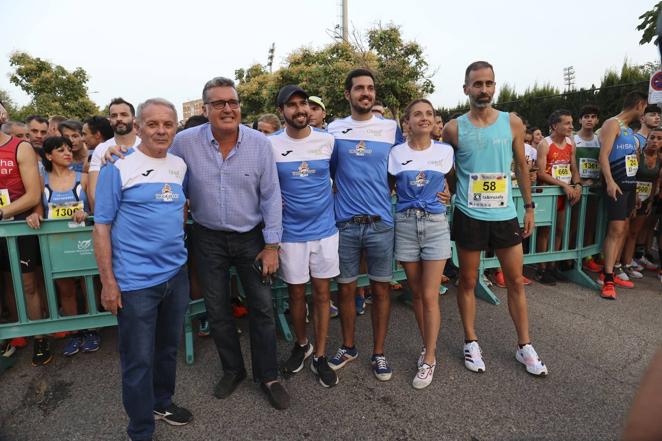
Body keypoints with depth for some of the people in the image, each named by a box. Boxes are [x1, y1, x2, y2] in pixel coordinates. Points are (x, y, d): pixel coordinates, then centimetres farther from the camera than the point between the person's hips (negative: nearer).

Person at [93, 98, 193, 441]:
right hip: (136, 281, -5)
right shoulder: (118, 168, -9)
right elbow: (101, 225, -9)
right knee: (138, 359, 7)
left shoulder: (180, 166, 7)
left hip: (176, 274, 5)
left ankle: (162, 402, 44)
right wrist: (108, 281, -11)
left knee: (168, 348, 20)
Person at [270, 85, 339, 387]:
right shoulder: (270, 145, -5)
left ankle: (320, 356, 25)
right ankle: (301, 344, 38)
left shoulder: (328, 141, -1)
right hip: (291, 233, -1)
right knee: (296, 294, 12)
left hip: (325, 229, 1)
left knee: (322, 293, 9)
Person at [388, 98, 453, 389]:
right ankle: (428, 346, 30)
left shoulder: (445, 151, 3)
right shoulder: (396, 153, 1)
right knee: (416, 293, 10)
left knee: (429, 296, -2)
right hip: (405, 225, 1)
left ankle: (429, 359, 14)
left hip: (435, 224, -1)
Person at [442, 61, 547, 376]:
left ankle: (524, 346, 27)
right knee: (468, 282, 8)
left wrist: (529, 207, 9)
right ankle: (471, 342, 25)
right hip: (469, 216, -2)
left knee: (516, 282, 10)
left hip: (505, 214, 3)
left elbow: (521, 166, 10)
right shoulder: (454, 128, -3)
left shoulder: (513, 123, 2)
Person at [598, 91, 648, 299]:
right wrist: (609, 181, -29)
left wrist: (635, 188, 23)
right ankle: (608, 280, -12)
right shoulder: (612, 124, -6)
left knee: (623, 230, 10)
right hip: (616, 185, -9)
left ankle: (609, 272, 17)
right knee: (616, 230, -13)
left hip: (630, 184, 9)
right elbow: (604, 155, -17)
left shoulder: (629, 129, 20)